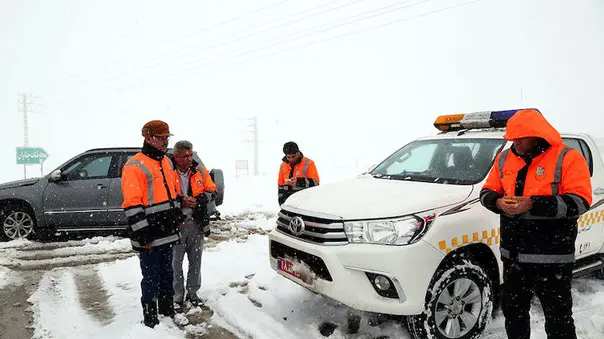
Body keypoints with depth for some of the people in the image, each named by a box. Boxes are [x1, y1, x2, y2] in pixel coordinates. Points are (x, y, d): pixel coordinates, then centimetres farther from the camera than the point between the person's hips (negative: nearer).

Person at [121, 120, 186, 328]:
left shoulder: (167, 163, 13)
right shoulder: (135, 166, -15)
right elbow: (131, 205, -18)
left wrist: (178, 215, 20)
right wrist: (142, 233, -20)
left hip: (167, 233, 8)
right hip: (149, 236, -8)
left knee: (166, 273, 18)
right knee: (151, 277, 1)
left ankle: (167, 309, 33)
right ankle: (150, 317, 16)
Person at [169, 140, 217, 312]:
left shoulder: (199, 170, 0)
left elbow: (213, 191, 4)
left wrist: (199, 199, -14)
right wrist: (181, 202, -22)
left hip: (197, 222, 4)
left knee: (195, 260, 15)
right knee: (176, 262, 6)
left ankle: (193, 293, 32)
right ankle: (177, 297, 22)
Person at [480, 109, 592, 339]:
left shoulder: (568, 158, -9)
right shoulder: (504, 158, 7)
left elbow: (579, 202, -18)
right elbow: (486, 192, 10)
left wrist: (533, 205, -26)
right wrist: (499, 203, -13)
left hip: (551, 258, -5)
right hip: (513, 255, 6)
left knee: (558, 319, 7)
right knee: (513, 310, 20)